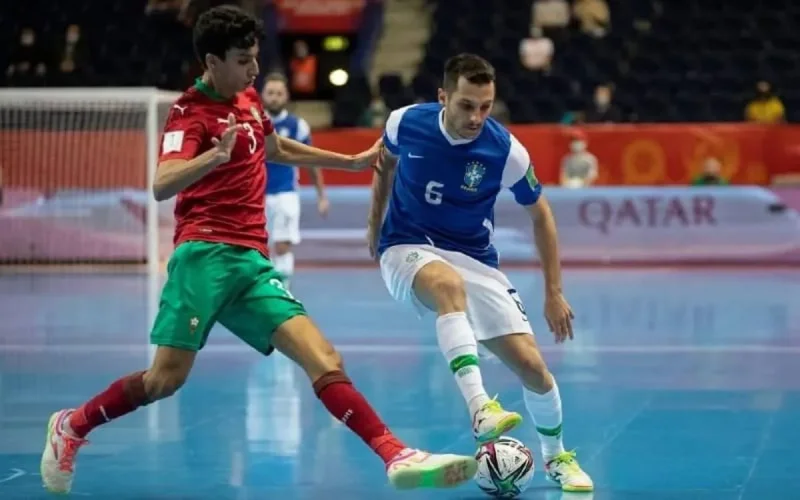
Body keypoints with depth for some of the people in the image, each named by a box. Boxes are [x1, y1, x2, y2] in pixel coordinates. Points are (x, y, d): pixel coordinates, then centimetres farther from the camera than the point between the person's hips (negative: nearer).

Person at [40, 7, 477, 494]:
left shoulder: (248, 99, 18)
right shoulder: (191, 113, -6)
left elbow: (278, 148, 39)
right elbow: (162, 185, -23)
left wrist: (353, 161, 42)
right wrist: (215, 156, -41)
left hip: (252, 261, 6)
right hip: (206, 253, -6)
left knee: (324, 361, -9)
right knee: (167, 378, -11)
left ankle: (398, 456, -20)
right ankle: (72, 426, 14)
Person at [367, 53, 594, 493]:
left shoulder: (506, 151, -16)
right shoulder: (405, 123, -14)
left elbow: (540, 214, -1)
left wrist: (554, 293, -1)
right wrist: (375, 222, 17)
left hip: (474, 260, 1)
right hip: (407, 249, -1)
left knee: (531, 364, -8)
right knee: (448, 283, -40)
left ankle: (556, 458, 21)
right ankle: (480, 408, -52)